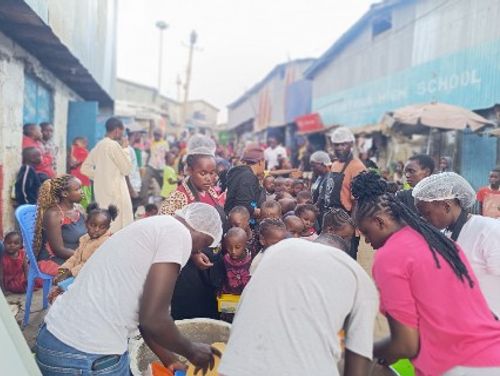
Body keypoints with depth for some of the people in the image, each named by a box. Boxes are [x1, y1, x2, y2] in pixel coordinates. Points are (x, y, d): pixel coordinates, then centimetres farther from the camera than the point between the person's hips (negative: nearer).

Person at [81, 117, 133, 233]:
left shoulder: (98, 146, 13)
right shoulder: (114, 145, -11)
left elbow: (85, 168, 17)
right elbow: (127, 168, -8)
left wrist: (100, 176, 14)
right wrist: (125, 149, 1)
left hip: (101, 193, 9)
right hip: (115, 193, -9)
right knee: (118, 228, -5)